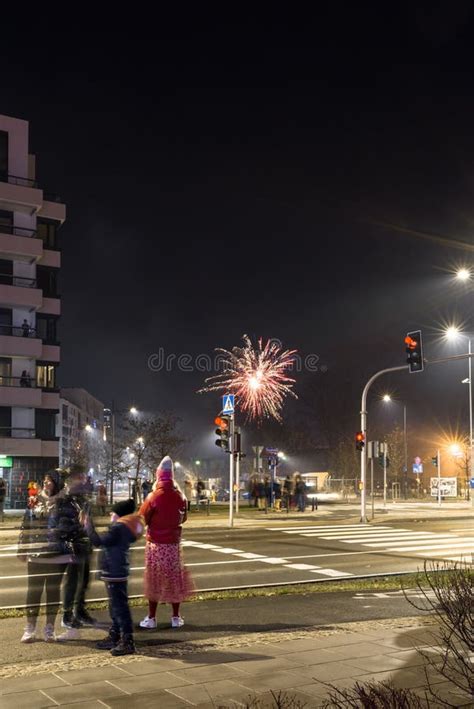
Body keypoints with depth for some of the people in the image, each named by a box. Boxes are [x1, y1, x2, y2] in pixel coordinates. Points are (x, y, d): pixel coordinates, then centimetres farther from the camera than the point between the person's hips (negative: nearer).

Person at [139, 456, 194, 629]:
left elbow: (142, 519, -7)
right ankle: (176, 617, 16)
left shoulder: (153, 497, -15)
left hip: (155, 544, -3)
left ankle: (151, 618, 11)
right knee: (175, 580, 11)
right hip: (174, 544, 3)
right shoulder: (180, 496, -4)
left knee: (154, 580, 6)